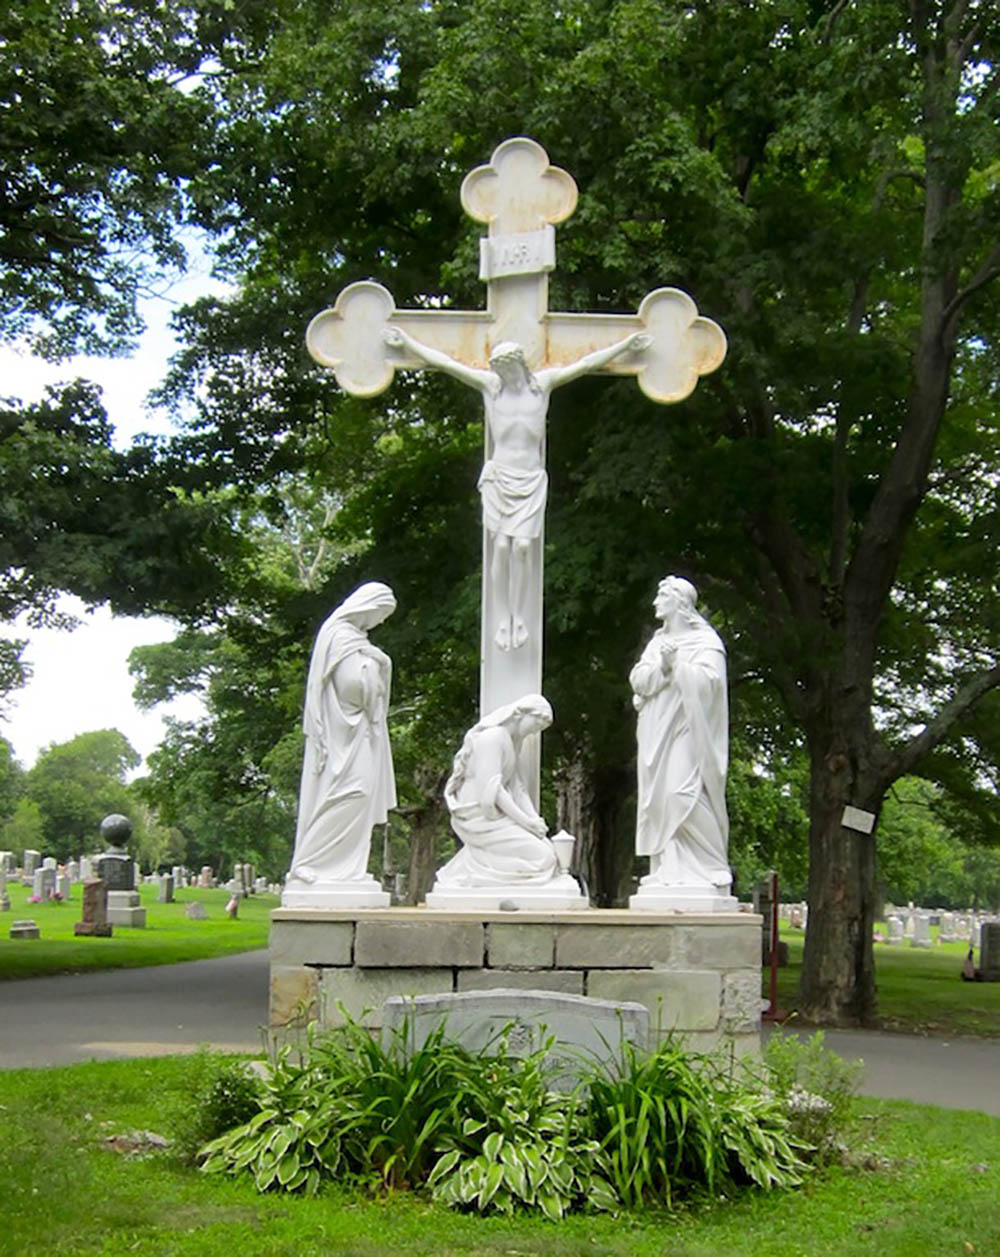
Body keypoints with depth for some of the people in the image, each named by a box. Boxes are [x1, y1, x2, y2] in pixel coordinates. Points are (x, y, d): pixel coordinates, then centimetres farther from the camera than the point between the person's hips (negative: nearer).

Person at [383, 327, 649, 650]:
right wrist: (406, 342, 10)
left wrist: (627, 345, 14)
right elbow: (444, 362, 9)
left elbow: (586, 363, 11)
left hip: (531, 478, 0)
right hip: (499, 476, 0)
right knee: (501, 547, -8)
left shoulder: (543, 382, 8)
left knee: (521, 546, -12)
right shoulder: (489, 384, 7)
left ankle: (519, 617, 0)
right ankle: (504, 619, 0)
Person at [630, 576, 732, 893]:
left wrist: (677, 665, -22)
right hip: (658, 733, 7)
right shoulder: (658, 641, 19)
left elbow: (707, 680, -13)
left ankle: (705, 870, -12)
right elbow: (638, 679, 7)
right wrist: (661, 667, -11)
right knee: (658, 798, 0)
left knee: (683, 793, -18)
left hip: (686, 732, -7)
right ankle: (668, 870, 1)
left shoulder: (704, 640, 0)